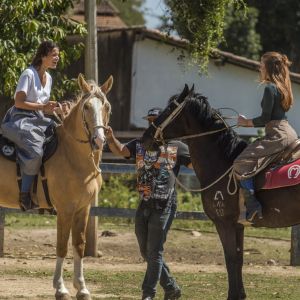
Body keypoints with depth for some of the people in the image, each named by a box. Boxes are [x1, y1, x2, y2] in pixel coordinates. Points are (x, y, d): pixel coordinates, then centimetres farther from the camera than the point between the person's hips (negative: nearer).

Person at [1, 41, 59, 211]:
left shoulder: (48, 78, 15)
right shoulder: (29, 74, -11)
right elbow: (19, 102, -15)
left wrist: (51, 108, 0)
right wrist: (42, 106, -17)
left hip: (38, 120, 9)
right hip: (21, 119, -9)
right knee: (34, 151, -30)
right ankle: (25, 195, -25)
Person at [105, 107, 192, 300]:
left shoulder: (177, 147, 1)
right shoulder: (140, 145, 11)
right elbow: (120, 150, -2)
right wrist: (111, 138, -21)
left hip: (164, 206, -5)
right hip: (144, 205, 6)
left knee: (154, 251, -6)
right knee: (146, 252, 12)